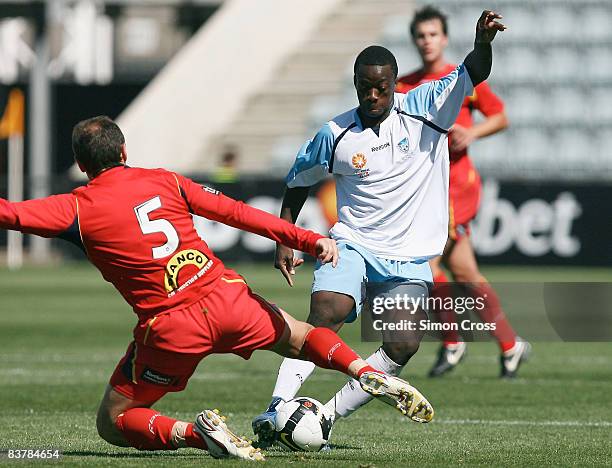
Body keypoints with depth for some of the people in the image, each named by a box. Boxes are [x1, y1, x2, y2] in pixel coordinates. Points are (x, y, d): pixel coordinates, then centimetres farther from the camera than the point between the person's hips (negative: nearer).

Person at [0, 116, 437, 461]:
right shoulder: (163, 181, 7)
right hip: (226, 298, 4)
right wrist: (307, 239, 5)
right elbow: (236, 212, 5)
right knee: (297, 335, 32)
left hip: (171, 328, -4)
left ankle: (195, 433, -14)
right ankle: (372, 376, 11)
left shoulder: (77, 210, -2)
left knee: (113, 422, 11)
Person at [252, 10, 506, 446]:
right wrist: (284, 240, 10)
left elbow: (472, 74, -18)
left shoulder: (423, 109, -4)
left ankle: (328, 415, -3)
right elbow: (299, 180, 15)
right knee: (327, 311, -28)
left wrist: (483, 43, -40)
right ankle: (278, 406, -28)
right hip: (353, 246, -1)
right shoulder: (335, 135, -1)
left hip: (411, 258, 1)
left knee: (404, 345, -16)